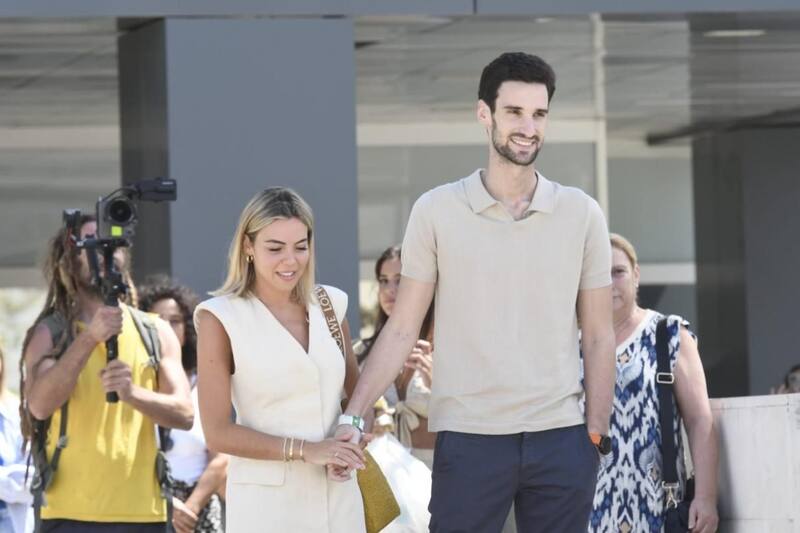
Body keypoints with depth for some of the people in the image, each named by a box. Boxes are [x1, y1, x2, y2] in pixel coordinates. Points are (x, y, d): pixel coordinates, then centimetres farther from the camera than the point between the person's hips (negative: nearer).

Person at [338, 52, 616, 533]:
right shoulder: (437, 211, 1)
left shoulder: (581, 214, 5)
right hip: (468, 439, -1)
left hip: (560, 439, 1)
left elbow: (599, 338, 7)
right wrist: (353, 417, -8)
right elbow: (402, 330, 2)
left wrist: (597, 437, 0)